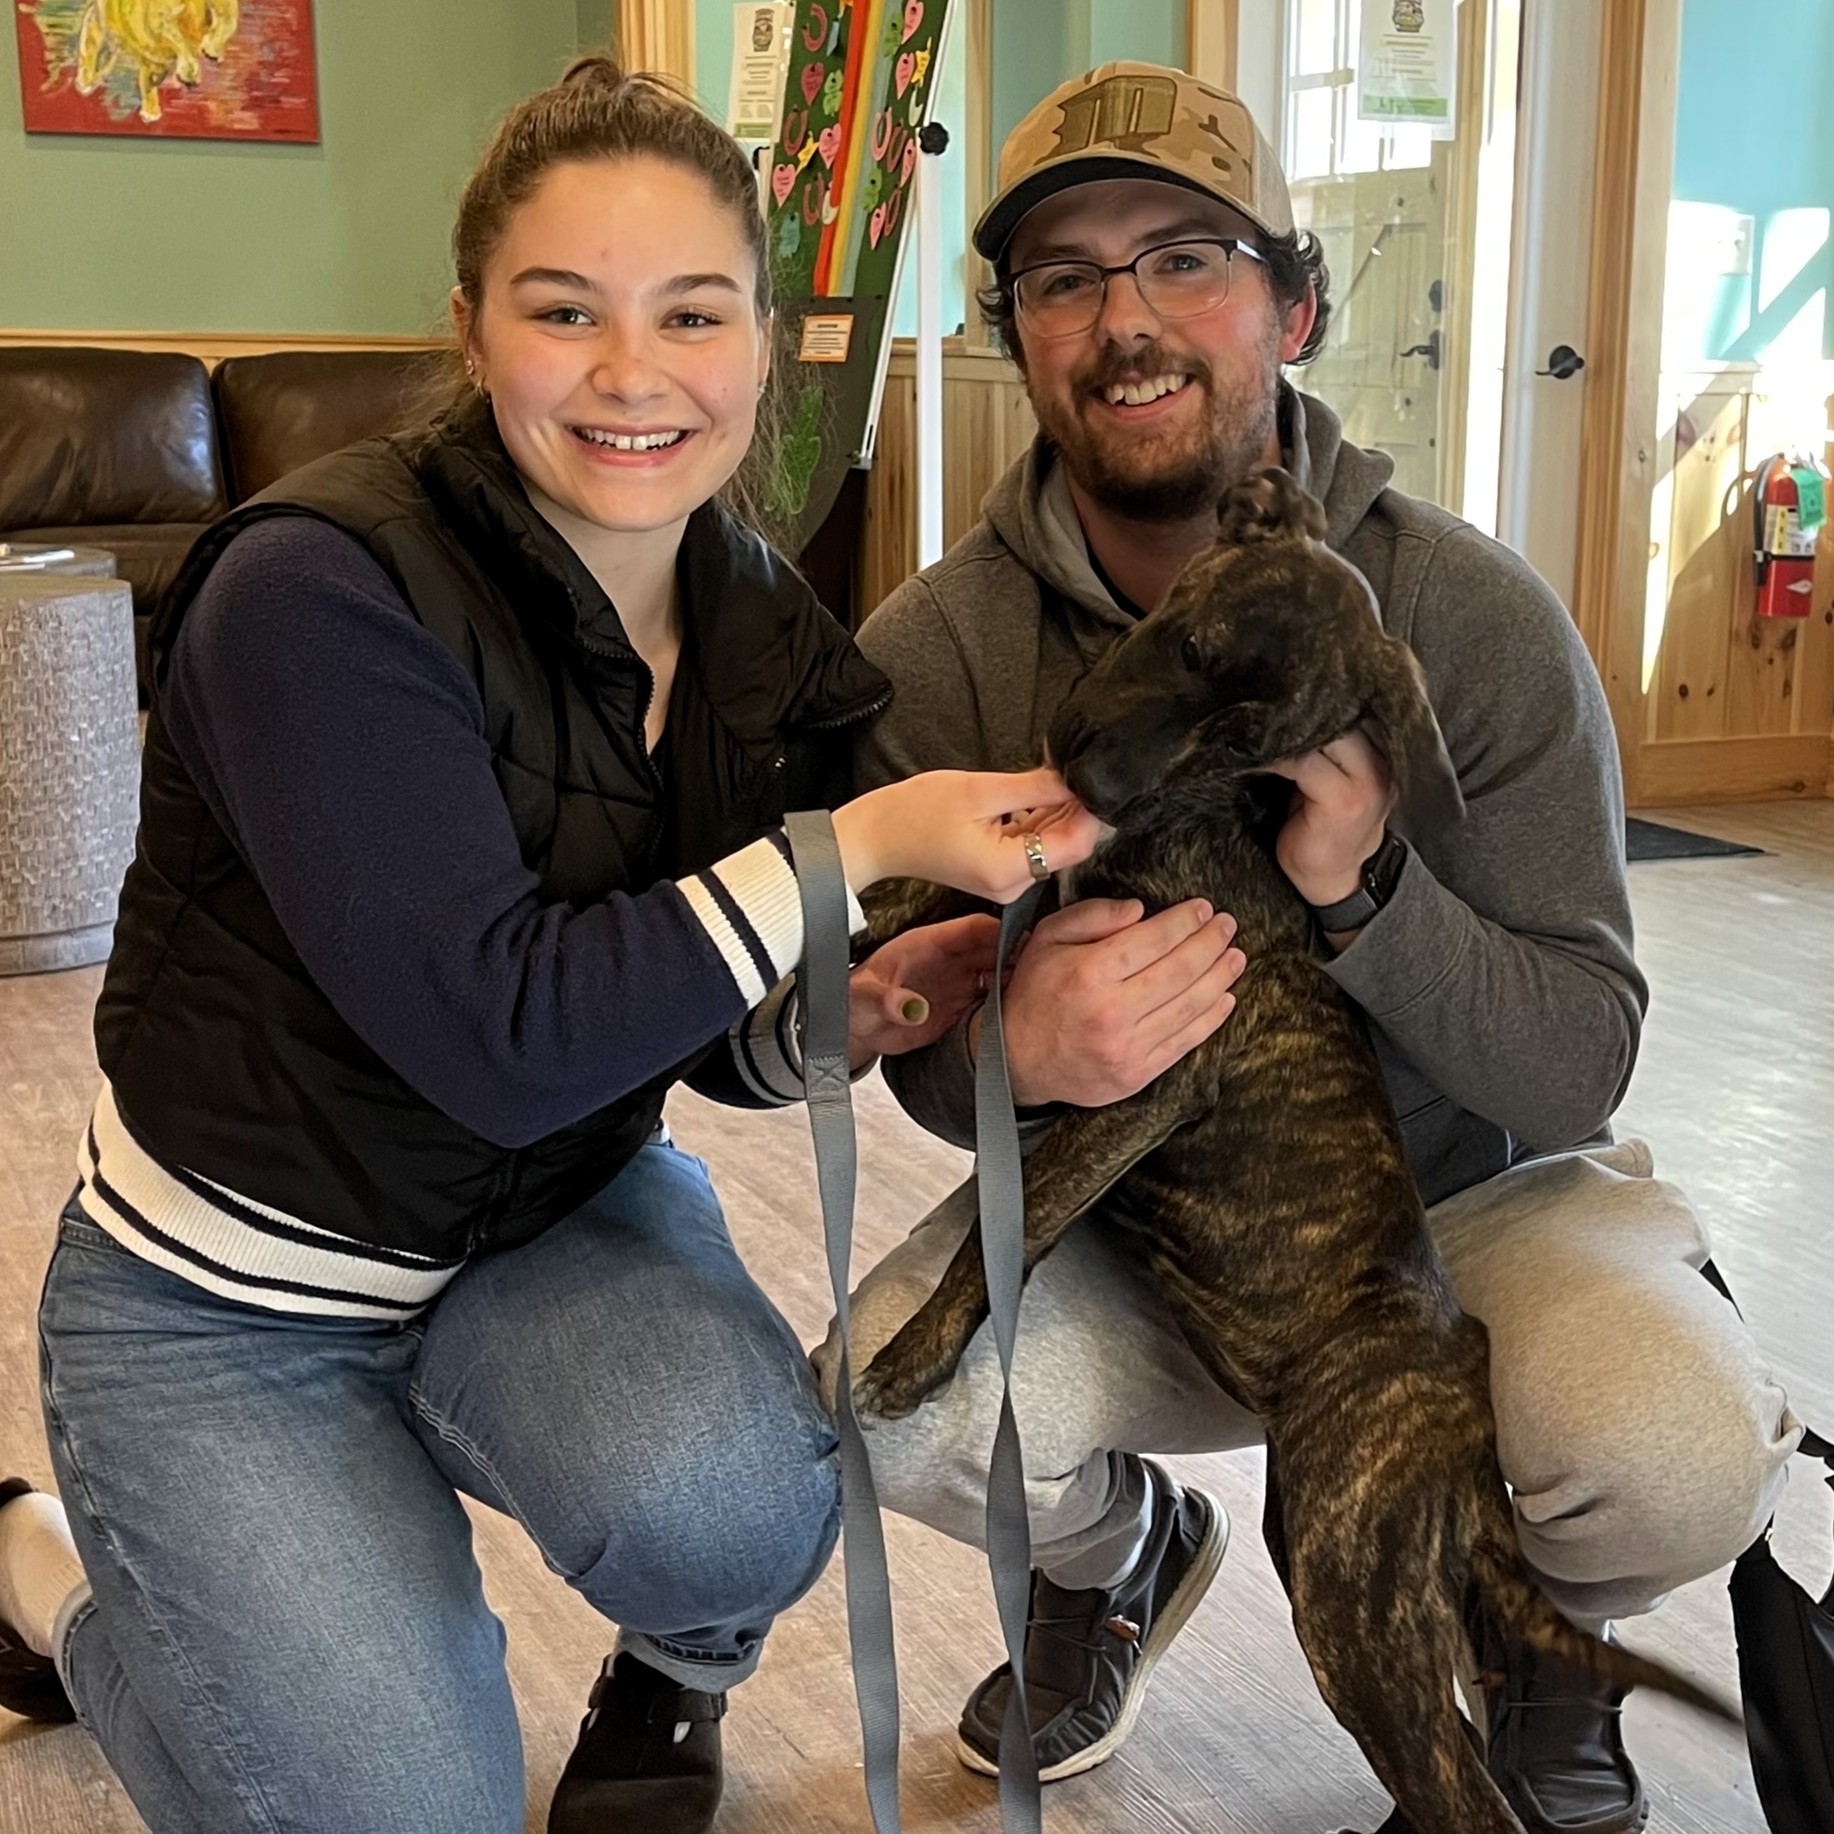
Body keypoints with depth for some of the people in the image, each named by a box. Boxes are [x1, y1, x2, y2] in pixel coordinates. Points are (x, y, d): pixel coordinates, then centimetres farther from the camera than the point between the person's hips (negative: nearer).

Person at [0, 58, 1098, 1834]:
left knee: (727, 1489, -28)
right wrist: (860, 846, -29)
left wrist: (832, 1021, -20)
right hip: (230, 1299, -3)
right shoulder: (320, 590, -25)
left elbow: (708, 1028, 3)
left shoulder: (760, 626, -5)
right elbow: (502, 1039, -29)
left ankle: (673, 1687, 10)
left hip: (562, 1221, 4)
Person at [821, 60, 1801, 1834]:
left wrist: (1366, 889, -36)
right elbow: (921, 1062, -7)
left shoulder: (1472, 615, -17)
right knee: (899, 1399, -27)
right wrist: (1013, 1051, -33)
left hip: (1467, 1189, -1)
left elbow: (1579, 1070, -16)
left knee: (1677, 1463, -30)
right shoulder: (934, 648, -12)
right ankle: (1126, 1553, 14)